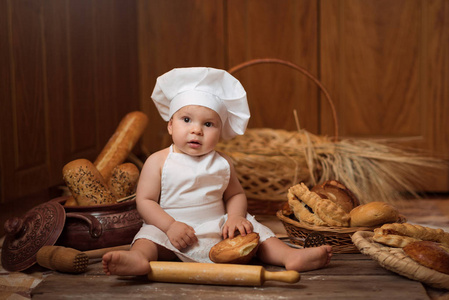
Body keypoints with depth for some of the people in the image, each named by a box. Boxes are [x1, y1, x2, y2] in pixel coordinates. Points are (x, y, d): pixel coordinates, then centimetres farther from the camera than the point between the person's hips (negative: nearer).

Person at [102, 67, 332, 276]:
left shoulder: (222, 164, 8)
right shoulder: (158, 162, -2)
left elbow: (235, 194, 14)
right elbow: (145, 200, -5)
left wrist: (235, 217, -8)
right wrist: (169, 225, -19)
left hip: (218, 230, 4)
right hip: (171, 233, -3)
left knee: (253, 231, -10)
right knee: (150, 235, -30)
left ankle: (291, 255, -21)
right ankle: (138, 258, -58)